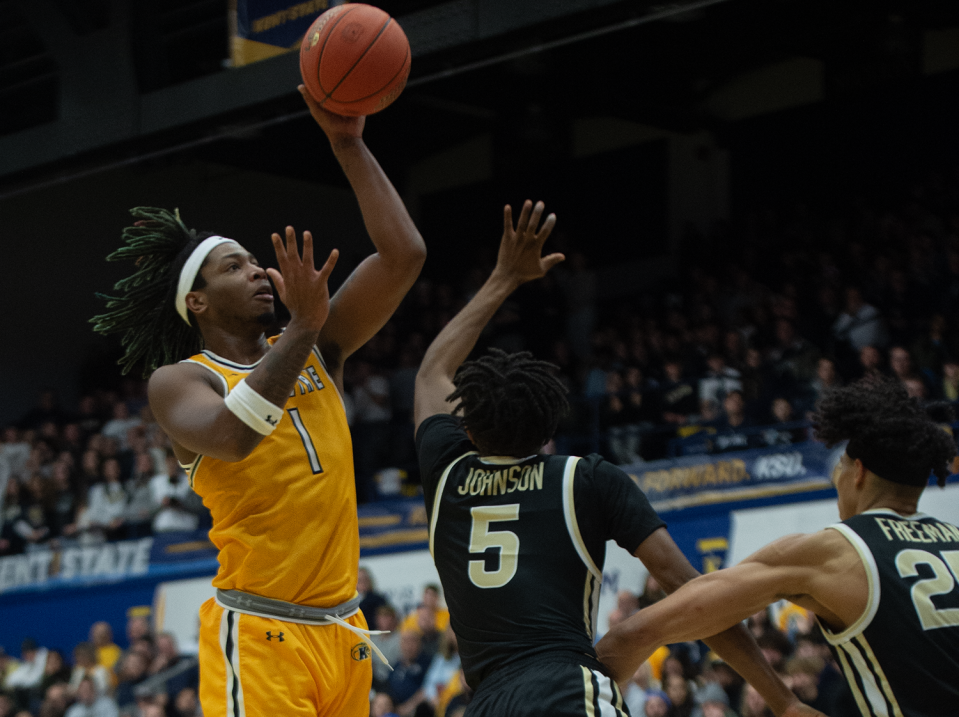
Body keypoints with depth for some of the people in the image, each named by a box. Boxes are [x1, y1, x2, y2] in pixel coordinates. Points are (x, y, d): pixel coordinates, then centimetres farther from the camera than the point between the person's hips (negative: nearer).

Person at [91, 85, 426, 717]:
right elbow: (231, 436, -24)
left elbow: (404, 256, 3)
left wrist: (348, 145, 0)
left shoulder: (318, 349, 11)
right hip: (259, 637, -5)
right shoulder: (179, 381, -2)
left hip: (342, 631, 6)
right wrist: (302, 330, -25)